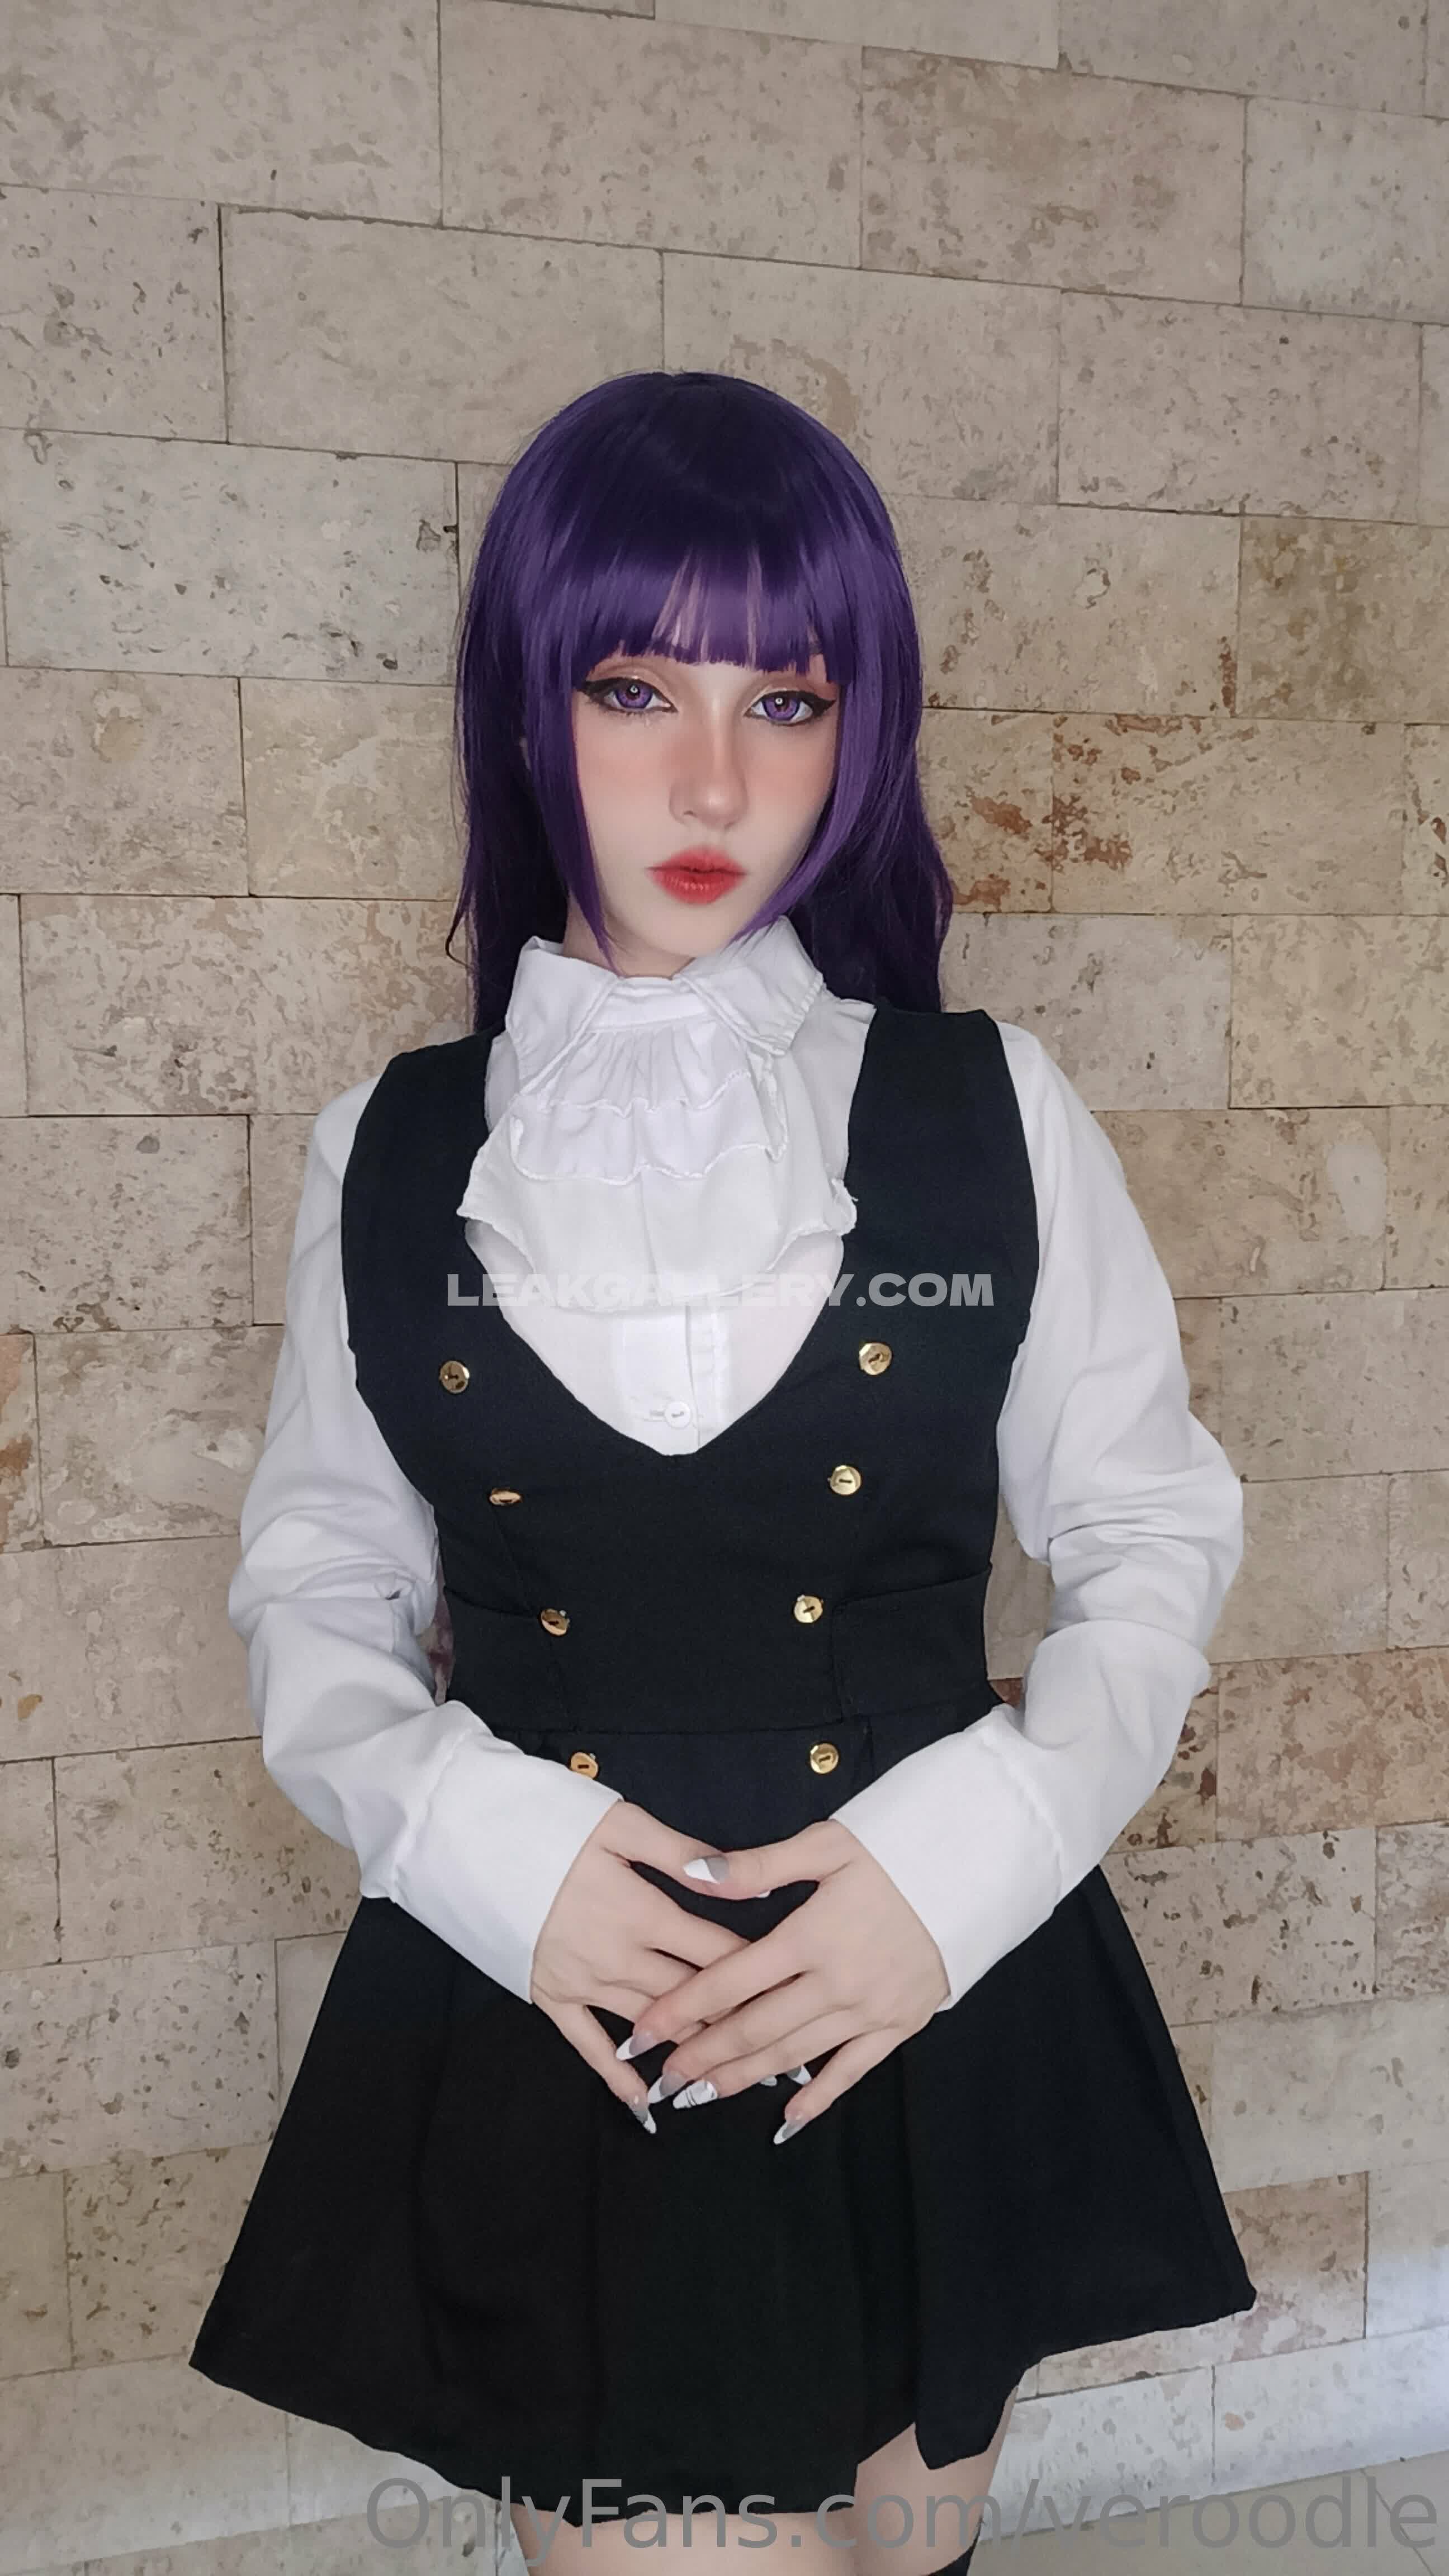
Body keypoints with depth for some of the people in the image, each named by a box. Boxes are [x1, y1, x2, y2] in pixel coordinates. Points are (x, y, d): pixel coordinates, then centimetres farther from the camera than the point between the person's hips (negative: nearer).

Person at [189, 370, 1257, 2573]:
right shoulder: (390, 1153, -1)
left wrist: (973, 1845, -13)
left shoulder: (993, 1110, -4)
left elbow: (1152, 1533, 2)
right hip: (545, 2032, 0)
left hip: (941, 2007, 1)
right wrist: (470, 1830, -12)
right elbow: (317, 1588, 6)